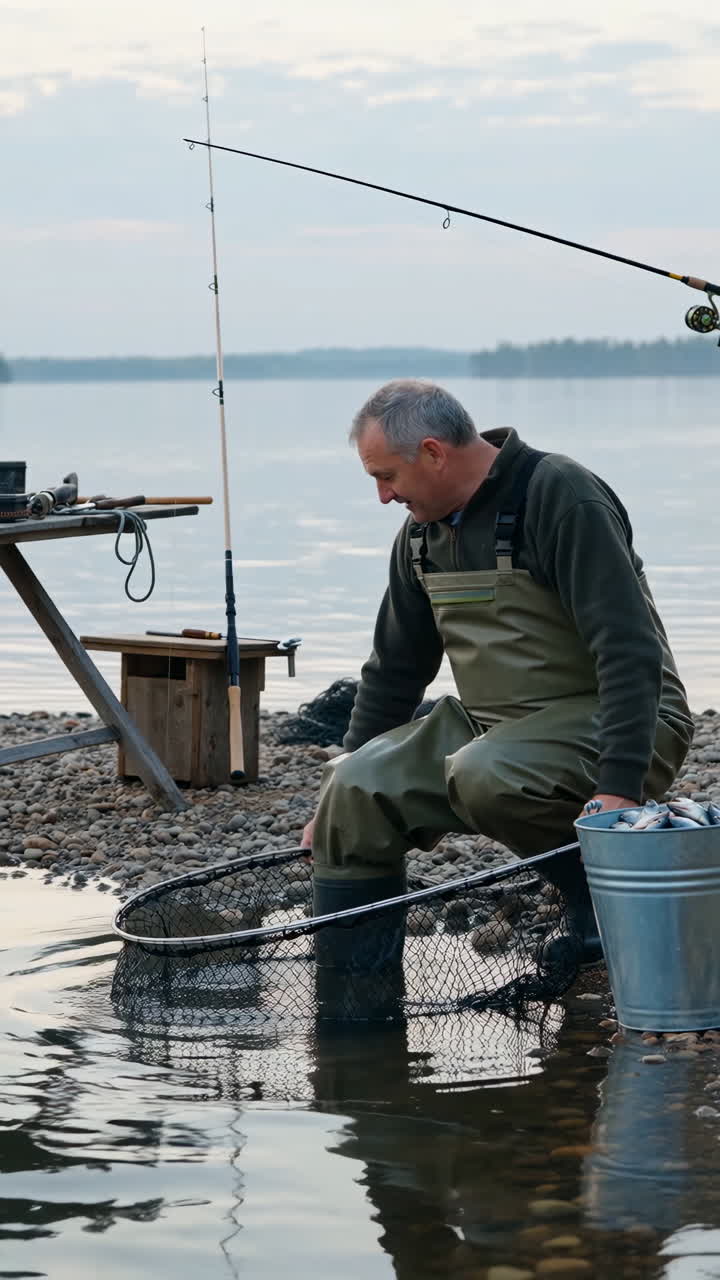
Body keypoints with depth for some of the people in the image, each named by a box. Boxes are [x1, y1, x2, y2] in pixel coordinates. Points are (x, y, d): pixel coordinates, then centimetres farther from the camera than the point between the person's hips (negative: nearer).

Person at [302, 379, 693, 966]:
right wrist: (345, 787, 20)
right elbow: (395, 669, 19)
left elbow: (631, 650, -25)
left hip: (605, 722, -8)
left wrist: (618, 787, -33)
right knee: (355, 793, -9)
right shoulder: (423, 531, 9)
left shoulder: (562, 496, -17)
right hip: (490, 721, 8)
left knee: (483, 777, -35)